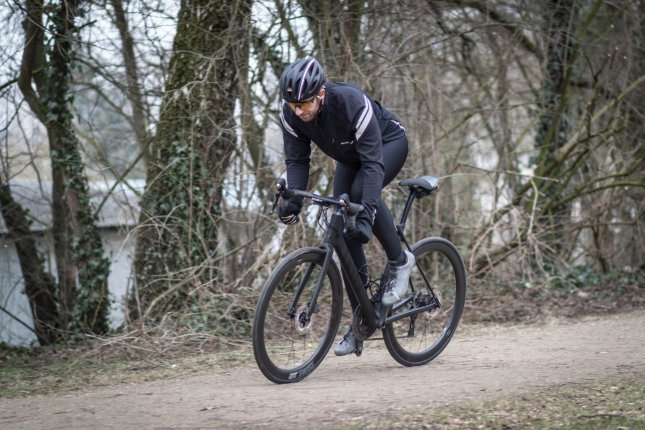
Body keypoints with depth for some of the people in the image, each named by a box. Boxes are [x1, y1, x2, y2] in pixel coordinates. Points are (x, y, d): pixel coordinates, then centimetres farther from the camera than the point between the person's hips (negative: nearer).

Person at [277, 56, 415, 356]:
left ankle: (400, 261, -13)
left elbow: (373, 164, -42)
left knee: (361, 192, -35)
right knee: (344, 231, -6)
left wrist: (367, 215, -51)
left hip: (388, 143, -5)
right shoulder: (290, 114, -25)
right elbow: (297, 160, -16)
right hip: (349, 155, 5)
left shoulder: (352, 104, -40)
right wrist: (292, 201, -33)